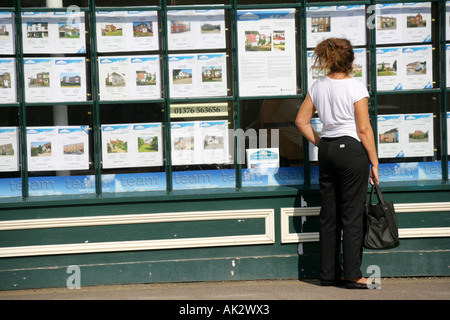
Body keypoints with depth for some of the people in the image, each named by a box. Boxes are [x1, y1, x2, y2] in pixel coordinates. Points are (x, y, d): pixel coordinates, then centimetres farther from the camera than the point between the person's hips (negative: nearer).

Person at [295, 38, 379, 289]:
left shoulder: (318, 86, 6)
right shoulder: (356, 87, -11)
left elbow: (301, 121, 10)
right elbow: (364, 129, -12)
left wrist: (320, 144, 15)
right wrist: (374, 162, -5)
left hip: (327, 150, 6)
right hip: (352, 149, -6)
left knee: (329, 214, 10)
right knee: (352, 214, -1)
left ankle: (329, 273, 16)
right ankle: (352, 274, 1)